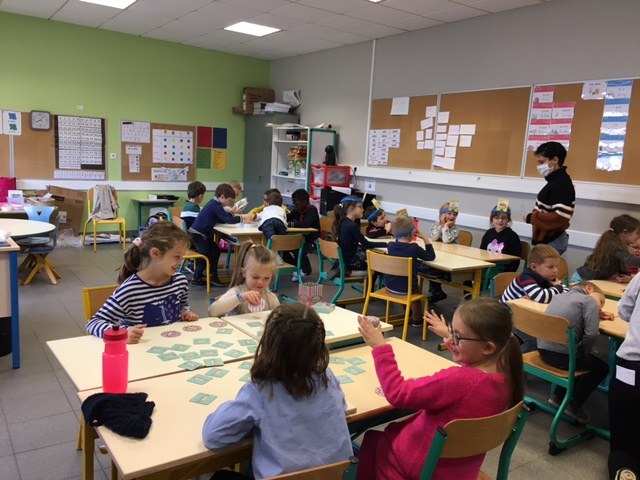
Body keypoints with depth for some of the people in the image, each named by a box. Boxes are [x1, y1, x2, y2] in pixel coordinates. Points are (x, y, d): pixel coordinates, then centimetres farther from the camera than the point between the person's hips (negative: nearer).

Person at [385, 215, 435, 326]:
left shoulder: (390, 246, -6)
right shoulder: (414, 248, -19)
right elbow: (431, 256, -3)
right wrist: (425, 238, -1)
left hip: (389, 285, 4)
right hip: (406, 288, -4)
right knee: (416, 289, 31)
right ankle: (417, 319, 43)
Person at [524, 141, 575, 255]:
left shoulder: (562, 185, -16)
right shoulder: (555, 181, 15)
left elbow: (560, 217, -26)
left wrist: (531, 218, -17)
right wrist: (534, 216, 4)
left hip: (552, 242, -9)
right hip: (547, 240, 9)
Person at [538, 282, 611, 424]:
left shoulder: (560, 296, 16)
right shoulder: (589, 300, -6)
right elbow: (591, 334, -15)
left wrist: (596, 315, 18)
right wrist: (584, 353, 1)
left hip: (543, 350, 8)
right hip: (562, 355, -7)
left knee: (582, 359, 33)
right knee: (602, 368, 19)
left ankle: (559, 396, 27)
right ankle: (574, 404, 17)